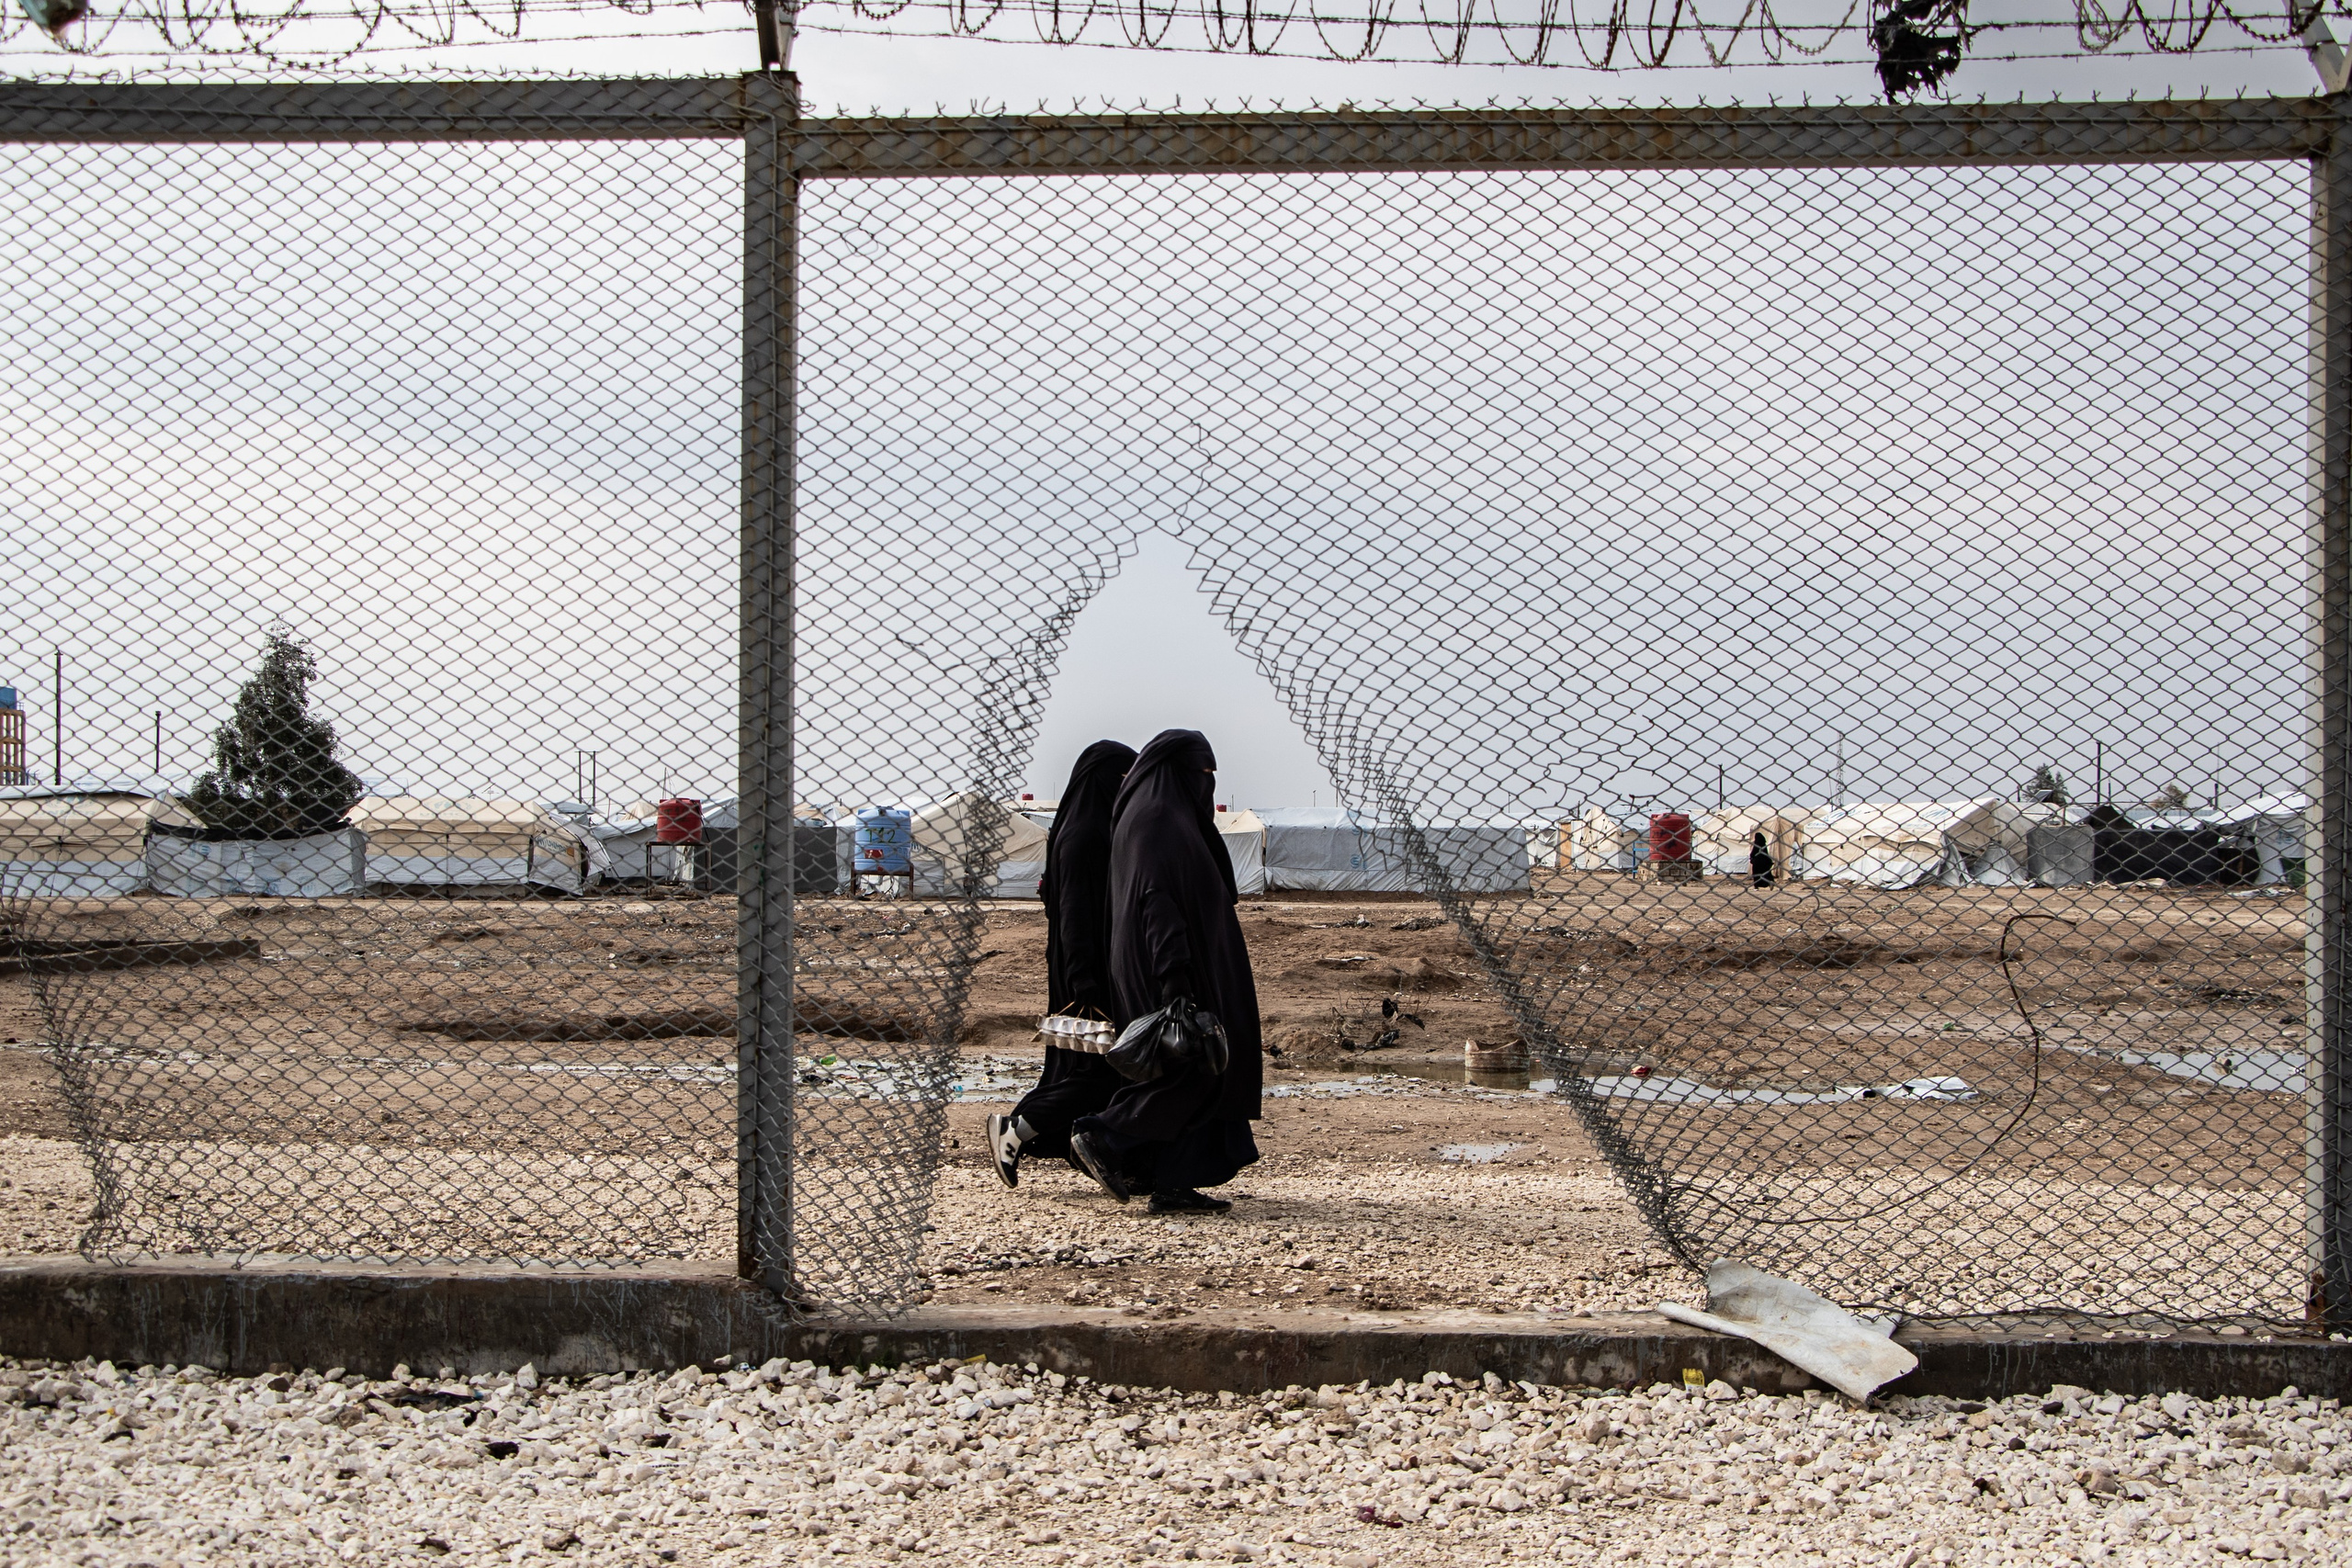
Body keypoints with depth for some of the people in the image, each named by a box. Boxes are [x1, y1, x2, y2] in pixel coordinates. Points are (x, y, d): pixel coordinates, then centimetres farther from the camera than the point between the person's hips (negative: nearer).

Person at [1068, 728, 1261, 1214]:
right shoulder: (1157, 822, -13)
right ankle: (1103, 1137, -6)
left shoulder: (1173, 819, 19)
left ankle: (1172, 1185, 6)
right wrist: (1176, 978, -28)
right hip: (1174, 968, -11)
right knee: (1194, 1067, -10)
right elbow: (1157, 901, -22)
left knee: (1185, 1070, 7)